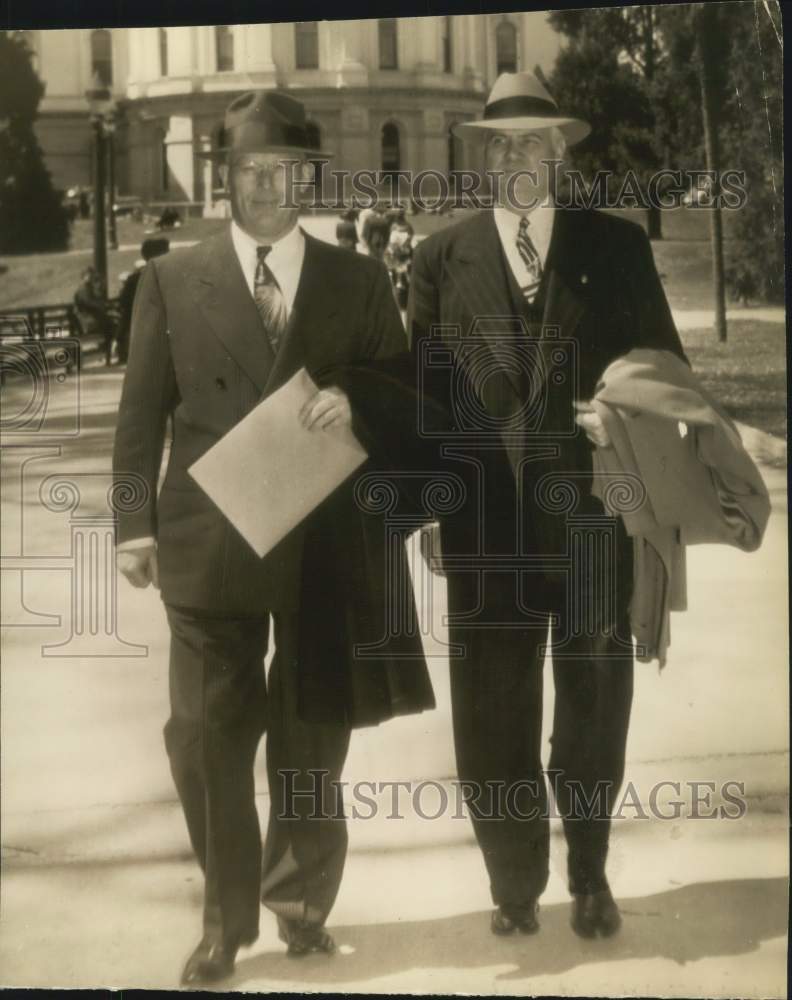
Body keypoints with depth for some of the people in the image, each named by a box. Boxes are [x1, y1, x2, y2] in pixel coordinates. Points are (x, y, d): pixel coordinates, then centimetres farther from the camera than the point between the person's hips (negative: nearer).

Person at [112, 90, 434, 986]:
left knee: (311, 741, 10)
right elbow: (141, 413, 5)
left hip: (326, 542, 1)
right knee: (206, 738, 0)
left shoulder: (358, 281, 9)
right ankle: (225, 920, 16)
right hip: (208, 542, 0)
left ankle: (301, 904, 29)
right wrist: (136, 523, -4)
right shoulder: (171, 279, 7)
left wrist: (356, 405, -12)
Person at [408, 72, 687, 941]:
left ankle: (589, 875, 29)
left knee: (594, 700, 10)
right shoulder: (441, 258, 8)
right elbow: (420, 382, 5)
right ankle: (515, 882, 21)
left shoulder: (617, 246, 6)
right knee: (492, 712, 4)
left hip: (592, 511, 0)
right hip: (486, 517, 0)